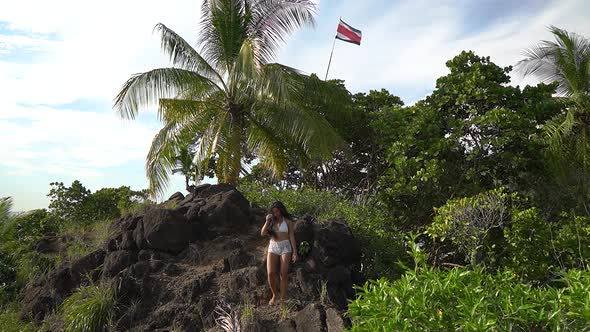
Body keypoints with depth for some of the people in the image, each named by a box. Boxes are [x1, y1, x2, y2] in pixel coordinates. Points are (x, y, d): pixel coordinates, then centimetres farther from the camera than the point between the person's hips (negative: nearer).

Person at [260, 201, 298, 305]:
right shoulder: (271, 221, 12)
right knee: (270, 273, -10)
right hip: (273, 247, 3)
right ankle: (274, 295, 12)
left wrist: (294, 251, -4)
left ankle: (283, 299, 2)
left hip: (285, 247, -3)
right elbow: (263, 233, 3)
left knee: (283, 275, -5)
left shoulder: (288, 221, 2)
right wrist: (267, 221, -8)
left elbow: (292, 236, 1)